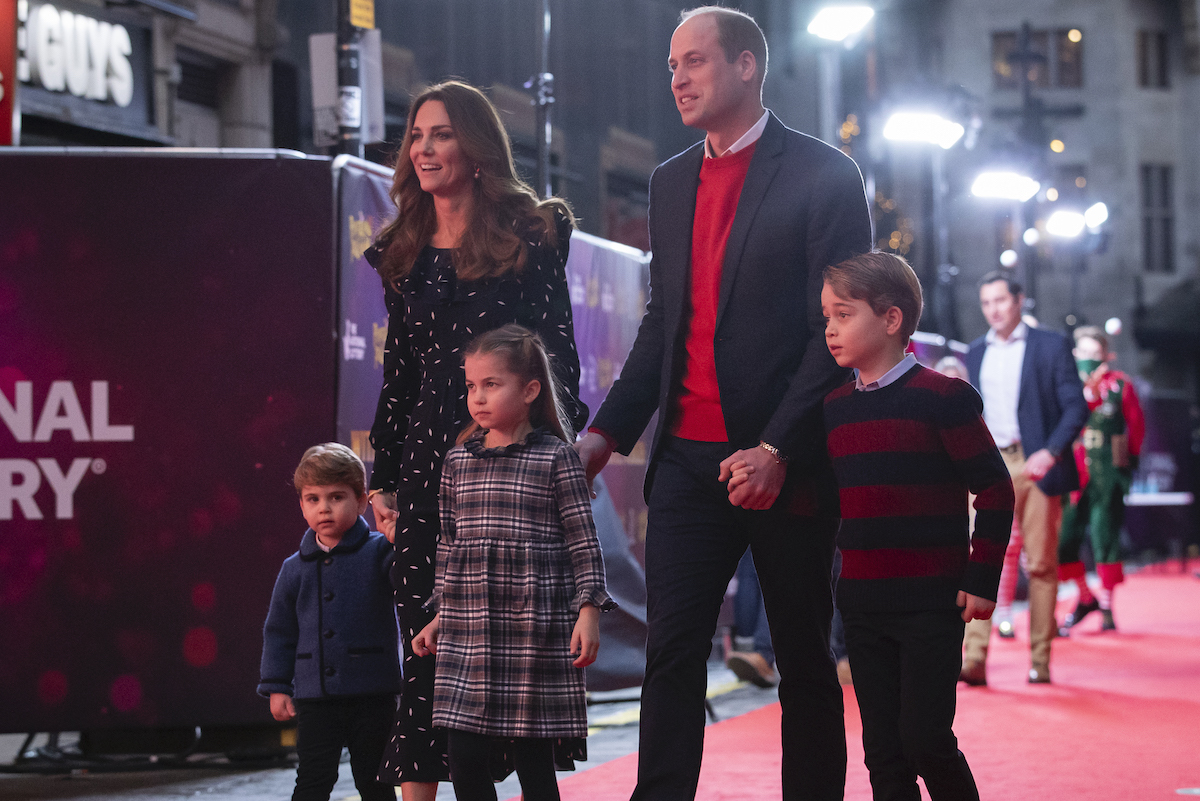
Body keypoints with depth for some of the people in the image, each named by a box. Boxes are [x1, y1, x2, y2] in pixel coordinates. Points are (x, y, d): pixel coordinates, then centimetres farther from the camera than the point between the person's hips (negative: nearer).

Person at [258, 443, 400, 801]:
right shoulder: (295, 568, 6)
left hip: (372, 693, -2)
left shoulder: (378, 552, -2)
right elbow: (279, 630, 12)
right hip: (316, 696, 2)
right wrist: (276, 687, 8)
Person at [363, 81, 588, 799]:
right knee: (425, 637, 0)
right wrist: (383, 477, 11)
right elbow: (399, 370, 16)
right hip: (427, 459, 4)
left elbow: (559, 353, -4)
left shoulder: (529, 235, -1)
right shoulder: (403, 253, 14)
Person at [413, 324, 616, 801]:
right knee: (464, 757, 0)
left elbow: (583, 539, -2)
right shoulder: (458, 461, 11)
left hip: (535, 632, -4)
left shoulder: (555, 457, -2)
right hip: (466, 633, 4)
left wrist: (589, 610, -9)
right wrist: (441, 615, 19)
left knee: (533, 760, 0)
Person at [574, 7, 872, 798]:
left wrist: (778, 448, -18)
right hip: (688, 458, 5)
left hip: (789, 461, -5)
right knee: (671, 650, -1)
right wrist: (608, 431, 7)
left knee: (804, 659, 6)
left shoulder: (822, 174, -5)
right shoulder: (671, 182, 14)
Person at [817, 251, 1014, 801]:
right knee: (883, 746, 6)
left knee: (925, 738, -10)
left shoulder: (941, 398, -7)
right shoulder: (834, 408, 11)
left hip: (931, 601, -6)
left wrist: (982, 580, -9)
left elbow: (994, 490, -6)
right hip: (861, 602, 6)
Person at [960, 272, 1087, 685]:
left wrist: (1052, 452, -16)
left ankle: (1040, 660, 8)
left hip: (1035, 465, -3)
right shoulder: (976, 353, 15)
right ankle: (974, 659, -16)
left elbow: (1076, 406, -2)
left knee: (1041, 564, 2)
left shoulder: (1052, 346, 2)